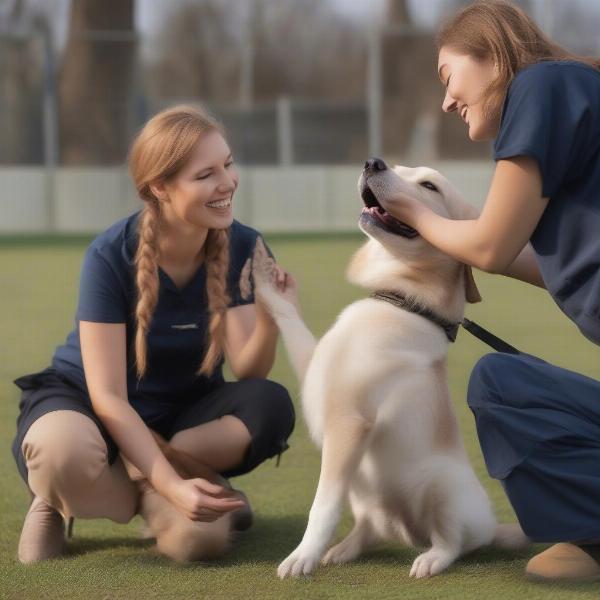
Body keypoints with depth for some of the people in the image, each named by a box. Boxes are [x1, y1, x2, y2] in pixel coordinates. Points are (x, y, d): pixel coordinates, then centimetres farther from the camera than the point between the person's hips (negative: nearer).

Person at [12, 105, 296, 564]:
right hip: (85, 402, -4)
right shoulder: (111, 256, -23)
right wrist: (171, 486, -35)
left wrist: (269, 319, -40)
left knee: (271, 407, -28)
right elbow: (108, 396, -23)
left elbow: (247, 372, -17)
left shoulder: (242, 248, -13)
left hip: (182, 414, 4)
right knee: (65, 451, -41)